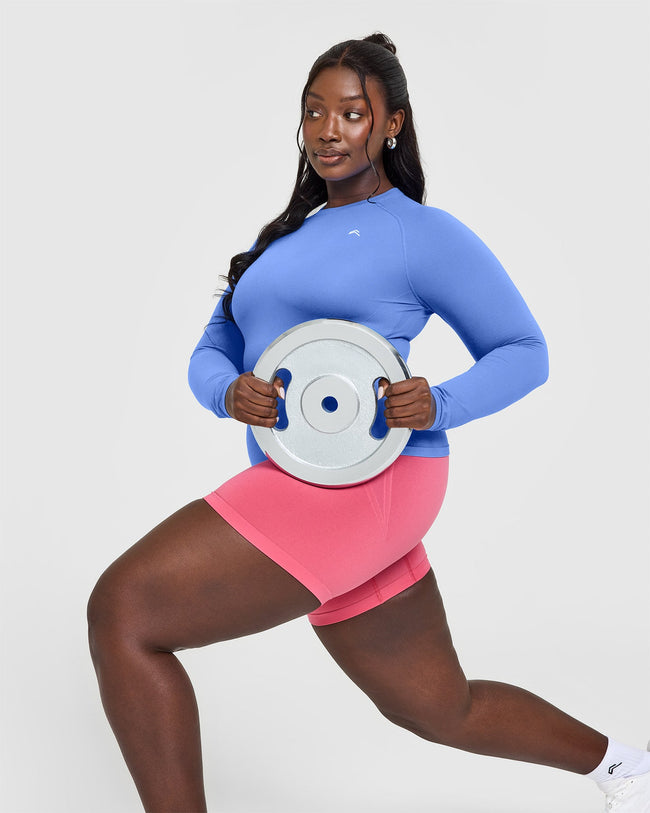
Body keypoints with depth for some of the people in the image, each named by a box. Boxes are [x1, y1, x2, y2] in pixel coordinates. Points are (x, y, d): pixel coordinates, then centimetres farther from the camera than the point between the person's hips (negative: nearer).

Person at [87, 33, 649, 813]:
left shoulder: (427, 235, -1)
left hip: (365, 484, -8)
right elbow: (209, 355, 16)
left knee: (122, 614, -14)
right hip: (308, 492, 8)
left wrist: (439, 405, -19)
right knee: (442, 709, 21)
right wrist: (230, 393, -8)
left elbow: (525, 352, 1)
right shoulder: (280, 241, 20)